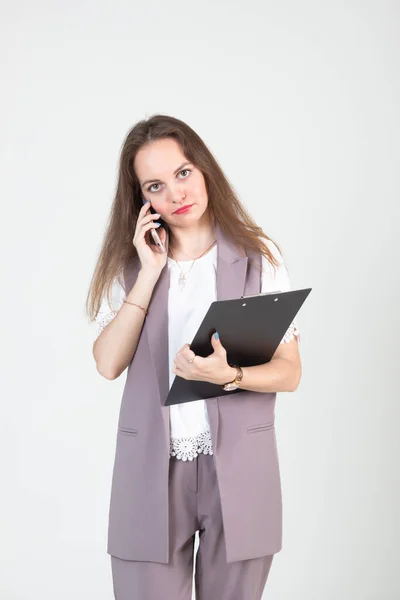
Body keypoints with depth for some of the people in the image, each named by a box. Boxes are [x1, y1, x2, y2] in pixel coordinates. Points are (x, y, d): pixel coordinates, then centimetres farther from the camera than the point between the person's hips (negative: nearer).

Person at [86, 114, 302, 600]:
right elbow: (108, 364, -6)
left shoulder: (259, 255, 1)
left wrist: (229, 375, -22)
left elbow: (290, 372, -3)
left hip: (238, 469, -1)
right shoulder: (130, 261, 6)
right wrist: (150, 272, -9)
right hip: (151, 469, 1)